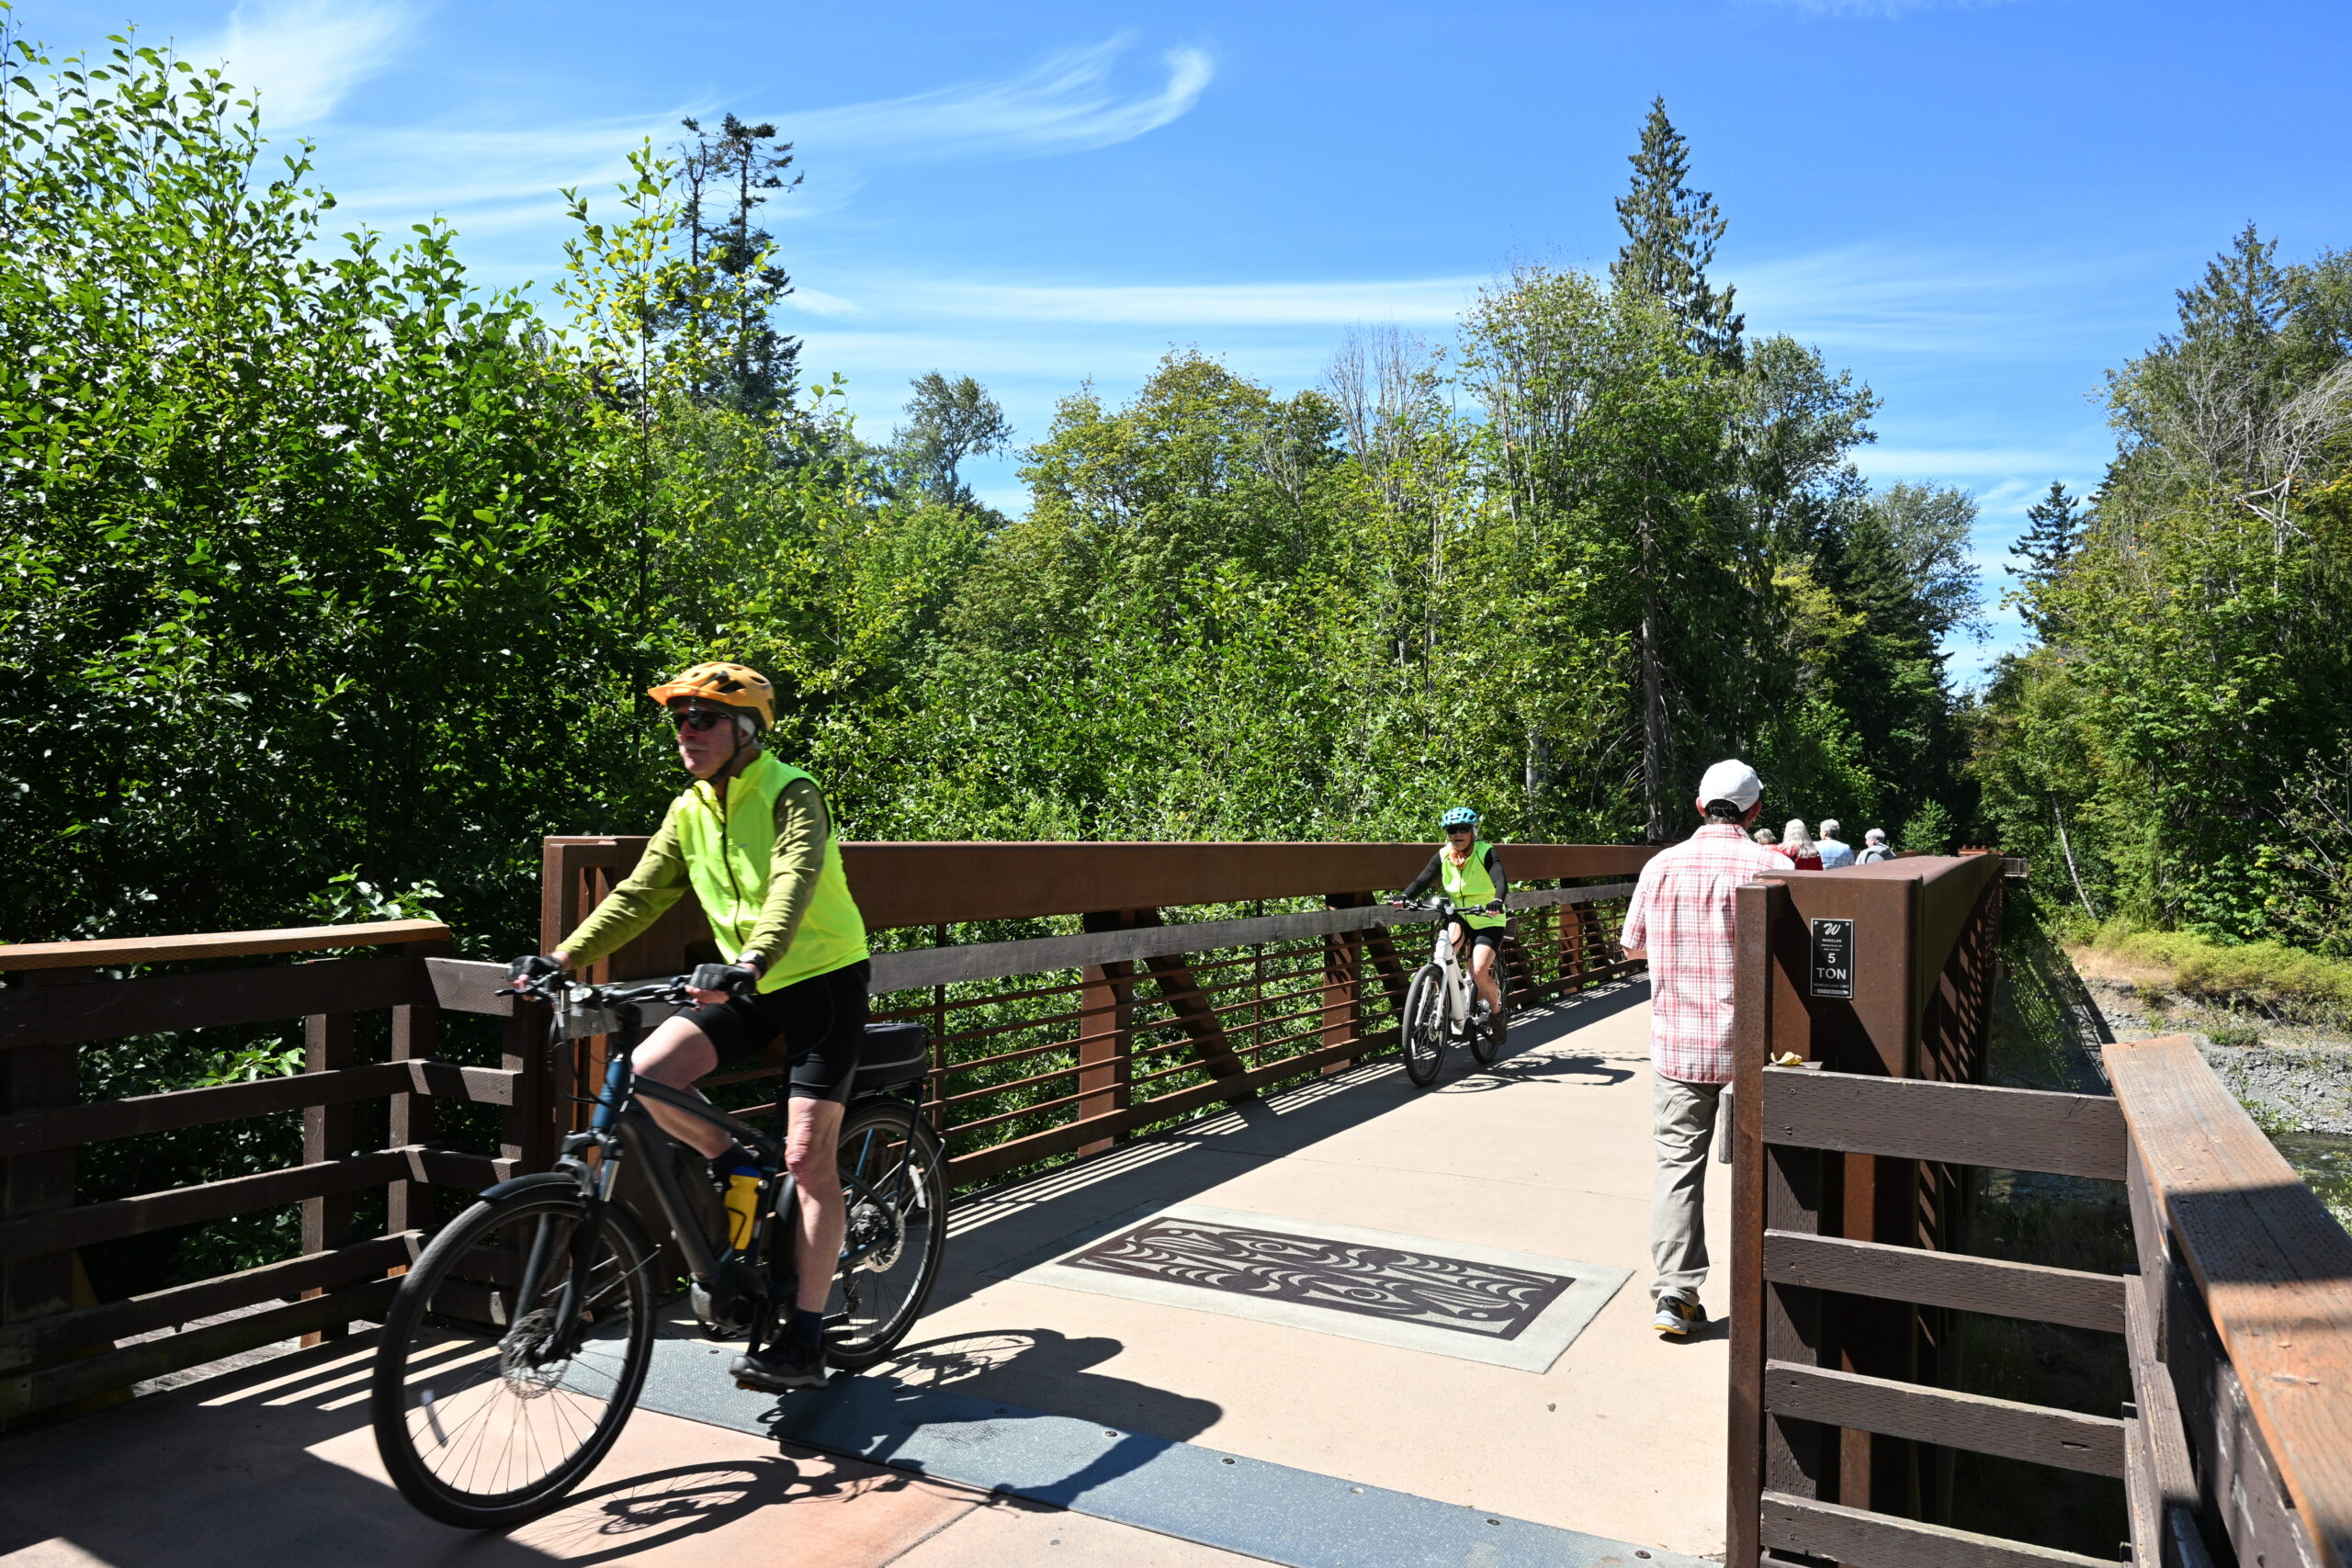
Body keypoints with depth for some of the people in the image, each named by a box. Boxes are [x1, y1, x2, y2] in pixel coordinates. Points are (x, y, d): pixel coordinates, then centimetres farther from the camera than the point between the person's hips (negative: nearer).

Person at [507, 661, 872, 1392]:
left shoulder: (791, 794, -17)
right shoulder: (690, 810, 5)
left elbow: (793, 882, -33)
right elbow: (638, 895, 3)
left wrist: (752, 960, -50)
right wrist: (562, 957, -10)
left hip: (823, 980, -6)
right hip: (747, 988, 6)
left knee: (806, 1155, -9)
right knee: (647, 1073, -16)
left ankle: (804, 1342, 1)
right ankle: (738, 1172, 10)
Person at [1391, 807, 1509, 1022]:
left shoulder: (1486, 853, -17)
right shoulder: (1443, 856, -5)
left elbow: (1501, 881, -31)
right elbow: (1422, 881, -12)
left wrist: (1497, 902, -52)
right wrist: (1404, 897, -32)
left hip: (1487, 920, -3)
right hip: (1459, 916, 3)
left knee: (1478, 972, -18)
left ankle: (1495, 1008, 11)